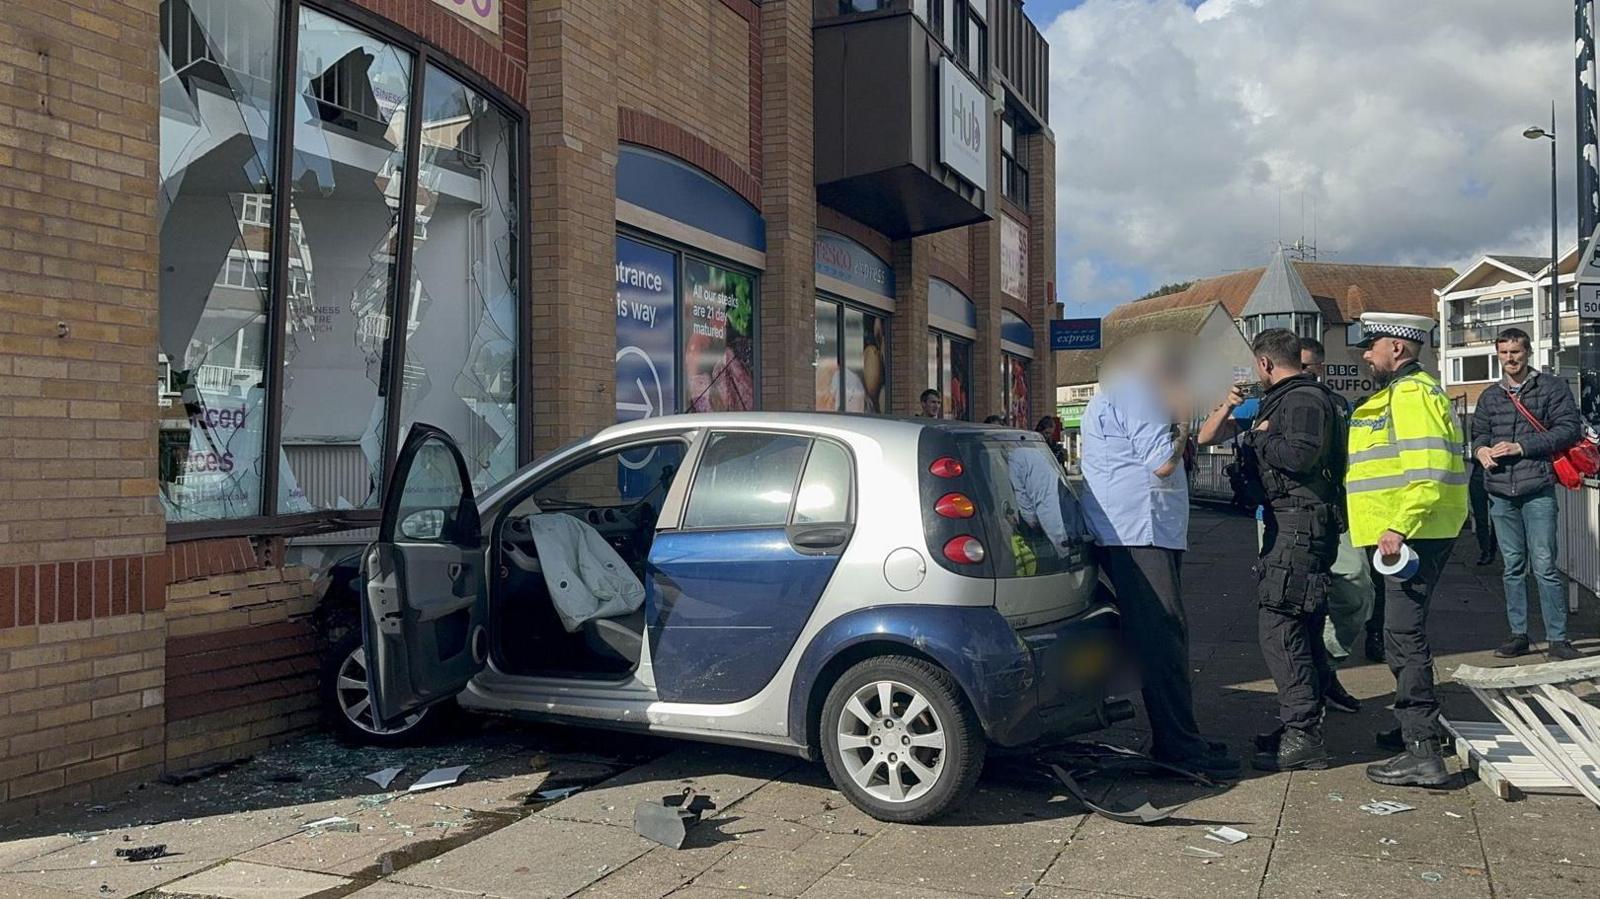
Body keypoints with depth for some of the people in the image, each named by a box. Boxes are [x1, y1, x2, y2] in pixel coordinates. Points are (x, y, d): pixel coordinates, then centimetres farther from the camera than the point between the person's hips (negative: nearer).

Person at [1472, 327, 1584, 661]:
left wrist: (1521, 447, -13)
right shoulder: (1490, 396, 16)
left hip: (1537, 488, -4)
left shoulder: (1551, 388, 2)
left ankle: (1557, 639, -1)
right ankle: (1518, 634, 17)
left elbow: (1568, 428, -7)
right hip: (1501, 492, 5)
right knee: (1513, 566, 10)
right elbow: (1478, 432, 20)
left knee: (1544, 565, -6)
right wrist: (1481, 449, -4)